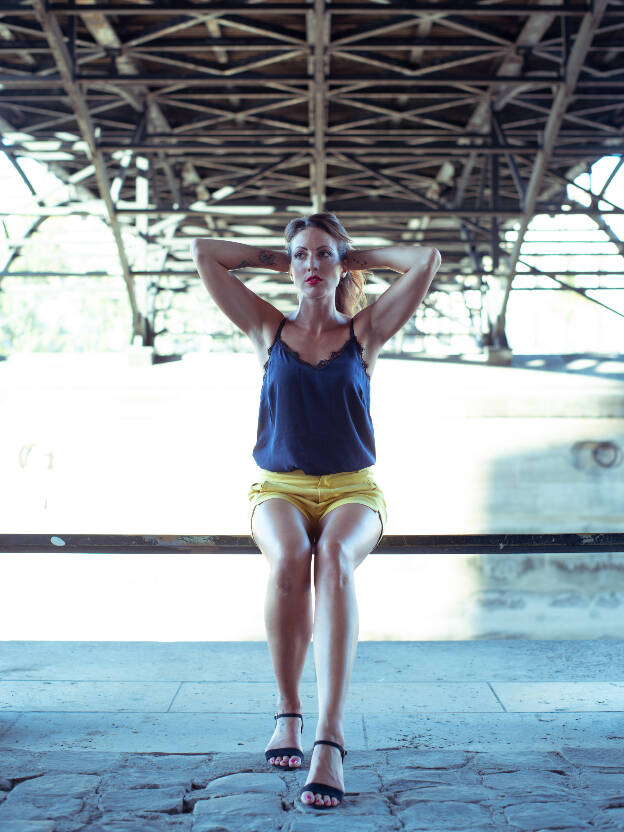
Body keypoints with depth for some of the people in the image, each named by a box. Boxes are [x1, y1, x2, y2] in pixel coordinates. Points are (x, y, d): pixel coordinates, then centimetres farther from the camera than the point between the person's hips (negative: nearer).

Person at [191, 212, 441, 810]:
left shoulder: (365, 331, 9)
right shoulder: (268, 329, 11)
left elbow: (427, 260, 4)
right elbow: (203, 252, 11)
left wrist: (357, 258, 14)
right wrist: (276, 259, 18)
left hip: (352, 491, 0)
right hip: (279, 489, 1)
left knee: (333, 558, -35)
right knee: (289, 559, -34)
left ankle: (330, 738, -43)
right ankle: (287, 712, -16)